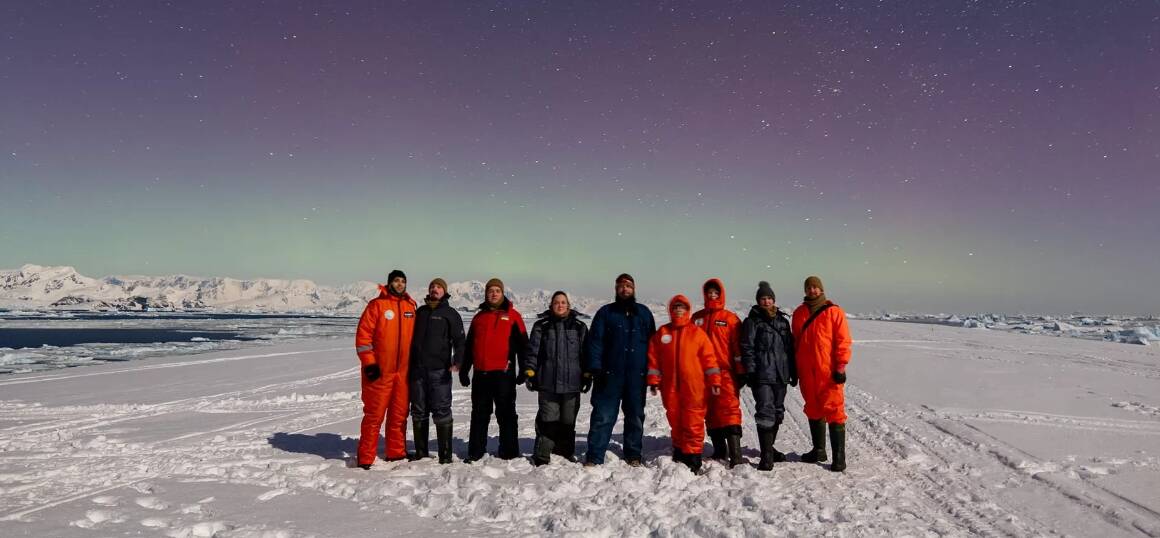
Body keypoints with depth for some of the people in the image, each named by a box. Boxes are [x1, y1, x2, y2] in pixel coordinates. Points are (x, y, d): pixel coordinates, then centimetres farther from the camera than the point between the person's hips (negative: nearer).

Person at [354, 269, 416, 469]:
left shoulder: (411, 307, 11)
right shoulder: (377, 305, -5)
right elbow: (363, 335, -9)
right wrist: (369, 363, -14)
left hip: (403, 371, 5)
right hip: (379, 371, -5)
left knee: (399, 414, 11)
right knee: (374, 415, -1)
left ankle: (396, 453, 22)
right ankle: (365, 458, 7)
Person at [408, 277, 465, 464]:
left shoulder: (450, 313, 3)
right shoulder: (420, 312, 16)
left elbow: (459, 340, -3)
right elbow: (410, 338, 22)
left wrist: (457, 361, -19)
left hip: (439, 370, -4)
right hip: (417, 370, 5)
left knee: (442, 412, -5)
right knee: (418, 412, 9)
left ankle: (445, 454, -1)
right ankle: (420, 451, 19)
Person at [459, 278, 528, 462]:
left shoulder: (512, 316, 3)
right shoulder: (479, 317, 14)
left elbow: (522, 344, 2)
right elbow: (468, 346, 19)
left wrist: (523, 371, -3)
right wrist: (464, 370, 16)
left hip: (504, 373, -4)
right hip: (481, 373, 4)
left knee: (506, 413, 4)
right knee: (479, 414, 10)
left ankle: (509, 452, 11)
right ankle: (475, 451, 17)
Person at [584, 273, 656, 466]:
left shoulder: (644, 313, 12)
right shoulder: (605, 312, 6)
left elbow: (652, 342, 13)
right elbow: (595, 341, 0)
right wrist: (595, 368, -10)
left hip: (637, 375, 2)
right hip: (610, 374, -2)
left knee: (635, 416, 10)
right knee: (603, 416, -3)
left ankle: (633, 455, 22)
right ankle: (594, 456, 2)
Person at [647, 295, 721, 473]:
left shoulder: (697, 333, 2)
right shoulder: (662, 333, 8)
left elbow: (709, 358, 1)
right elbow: (653, 358, 9)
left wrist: (714, 381, -3)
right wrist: (654, 380, 3)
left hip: (694, 388, -2)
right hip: (670, 387, 3)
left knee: (693, 423, -3)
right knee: (675, 422, 11)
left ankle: (693, 458, 2)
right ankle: (679, 451, 28)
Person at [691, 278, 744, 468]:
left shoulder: (730, 319, 2)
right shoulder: (696, 318, 12)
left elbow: (738, 347, 0)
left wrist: (741, 372, -4)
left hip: (725, 373, -4)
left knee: (729, 410, -13)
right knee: (710, 412, 10)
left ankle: (735, 455, -15)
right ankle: (719, 451, 21)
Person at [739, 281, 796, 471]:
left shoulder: (782, 320, 15)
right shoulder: (752, 321, -2)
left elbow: (790, 348, 19)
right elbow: (747, 348, -6)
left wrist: (793, 372, 16)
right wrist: (750, 372, -13)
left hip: (781, 376, 6)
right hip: (762, 376, -6)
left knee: (777, 412, 14)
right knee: (765, 413, -12)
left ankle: (769, 448, 29)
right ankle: (766, 456, -10)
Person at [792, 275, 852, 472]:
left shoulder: (834, 312, -2)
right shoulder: (799, 313, 11)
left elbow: (843, 340, -5)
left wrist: (841, 366, -11)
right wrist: (794, 367, 14)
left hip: (829, 371, -5)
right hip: (807, 372, 5)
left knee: (834, 412, -5)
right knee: (813, 411, 14)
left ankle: (839, 457, 0)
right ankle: (818, 450, 26)